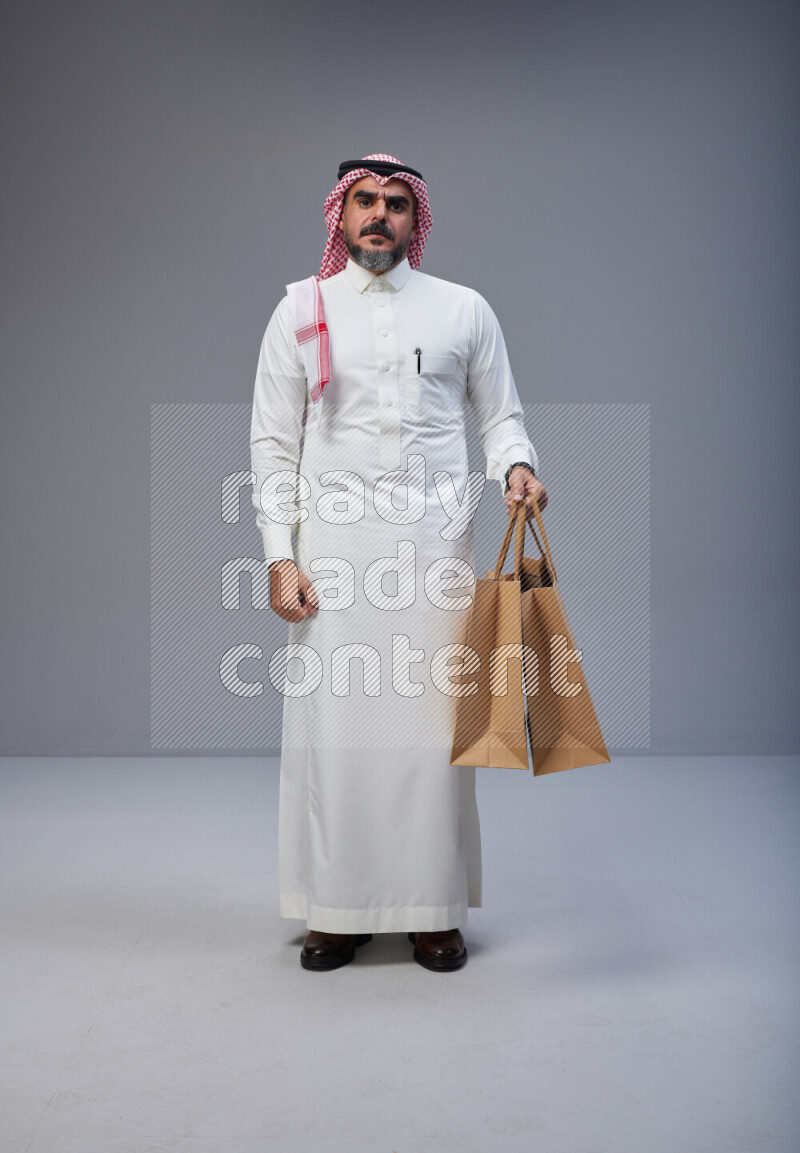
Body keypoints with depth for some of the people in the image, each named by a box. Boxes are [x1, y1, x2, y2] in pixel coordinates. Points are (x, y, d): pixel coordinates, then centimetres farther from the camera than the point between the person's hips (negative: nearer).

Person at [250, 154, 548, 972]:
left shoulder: (465, 311, 11)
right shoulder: (301, 311, 9)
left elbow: (500, 415, 14)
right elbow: (273, 444, 6)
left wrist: (517, 466, -10)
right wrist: (280, 556, -2)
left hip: (435, 544, 0)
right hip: (333, 546, 0)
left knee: (434, 723, 1)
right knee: (333, 721, 0)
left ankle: (433, 910, 14)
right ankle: (337, 908, 15)